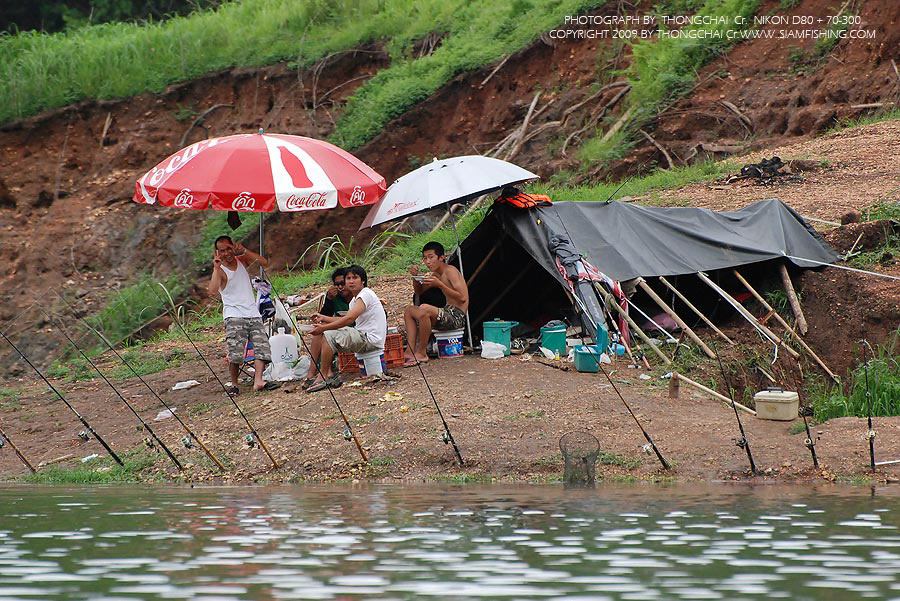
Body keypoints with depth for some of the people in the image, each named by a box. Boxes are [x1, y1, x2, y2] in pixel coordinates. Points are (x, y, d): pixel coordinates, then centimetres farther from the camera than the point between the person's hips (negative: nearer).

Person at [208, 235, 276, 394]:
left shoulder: (242, 260, 11)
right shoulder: (220, 270, -3)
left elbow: (264, 263, -4)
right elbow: (212, 291, -20)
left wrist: (244, 251, -12)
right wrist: (216, 268, -22)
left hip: (253, 313, 5)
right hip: (234, 315, -5)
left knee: (261, 346, -11)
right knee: (235, 353, -16)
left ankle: (258, 381, -20)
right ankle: (234, 384, -2)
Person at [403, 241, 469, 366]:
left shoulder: (450, 271, -13)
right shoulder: (436, 274, 15)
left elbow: (462, 297, -22)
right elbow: (419, 291, 28)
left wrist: (440, 285, -28)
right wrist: (415, 276, 7)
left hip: (457, 316, -10)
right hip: (448, 312, 10)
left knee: (424, 309, -33)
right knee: (409, 310, 13)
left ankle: (421, 353, -19)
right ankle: (410, 352, -4)